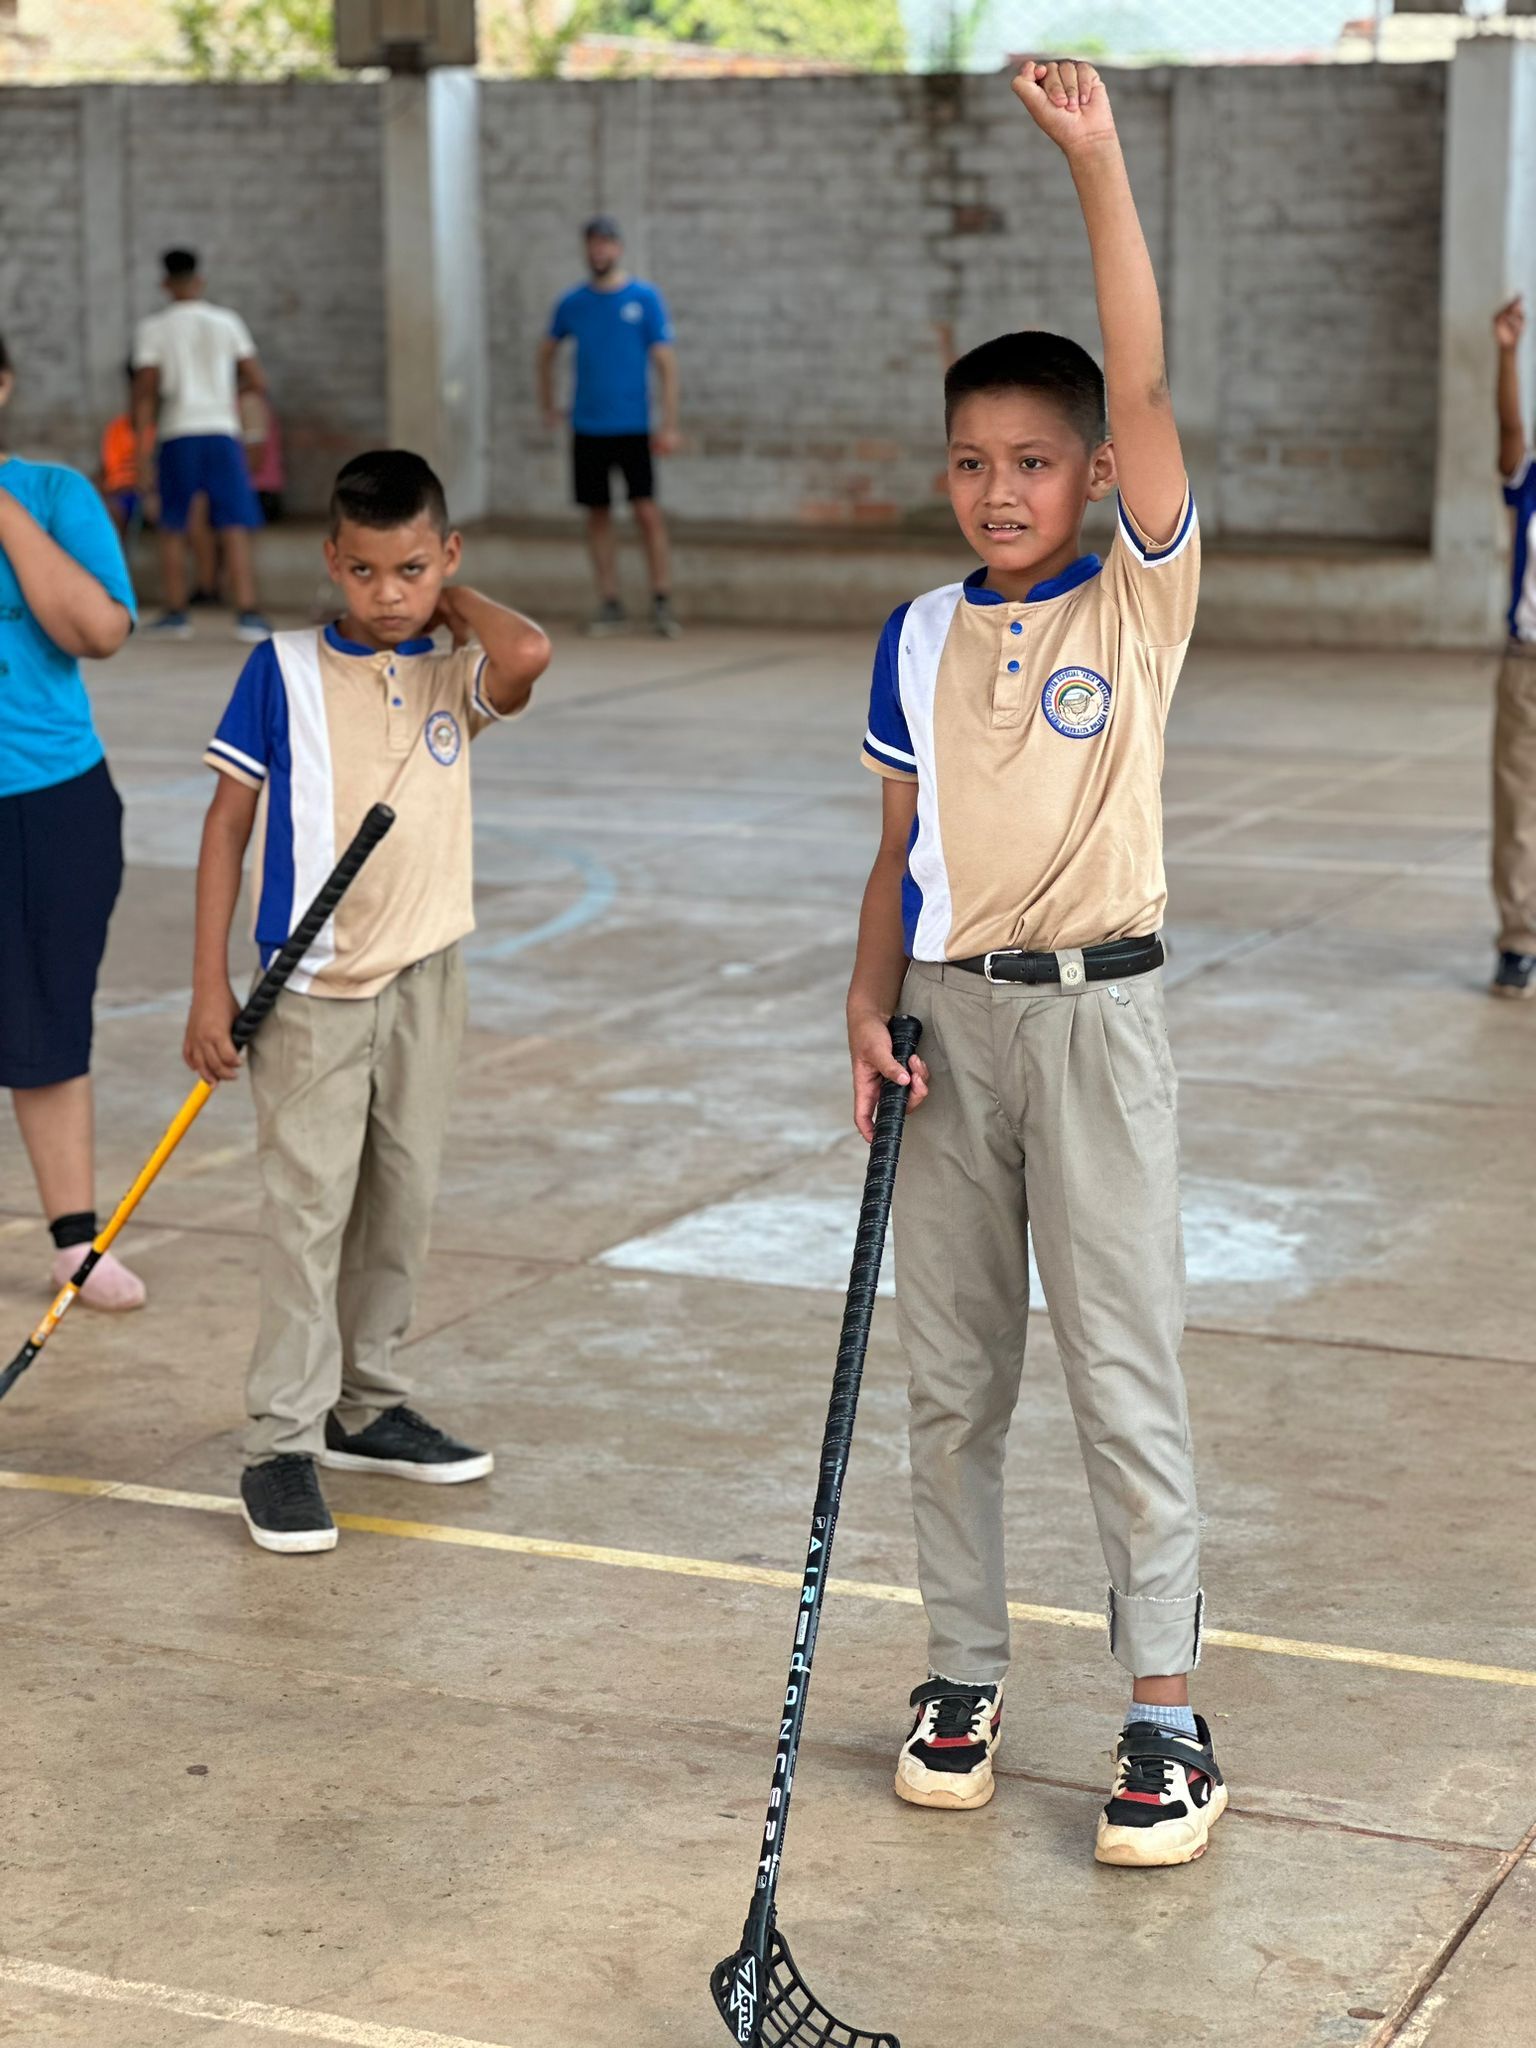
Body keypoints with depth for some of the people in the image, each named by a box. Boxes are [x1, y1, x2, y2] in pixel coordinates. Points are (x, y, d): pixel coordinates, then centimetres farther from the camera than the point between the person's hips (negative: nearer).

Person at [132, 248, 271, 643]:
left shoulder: (153, 328, 3)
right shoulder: (227, 322, 6)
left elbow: (145, 391, -3)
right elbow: (257, 381, 5)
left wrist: (143, 452, -2)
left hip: (176, 436, 0)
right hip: (222, 432, 0)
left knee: (172, 529, 13)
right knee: (235, 528, -3)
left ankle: (175, 613, 16)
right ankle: (247, 614, -14)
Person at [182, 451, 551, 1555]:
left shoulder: (455, 676, 1)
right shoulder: (284, 670, -4)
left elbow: (527, 653, -25)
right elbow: (229, 821, -2)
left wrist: (449, 599, -6)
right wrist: (210, 985, -6)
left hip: (426, 978, 3)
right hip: (313, 990, -3)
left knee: (403, 1200, 13)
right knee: (309, 1207, -5)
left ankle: (367, 1405, 29)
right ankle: (283, 1446, 0)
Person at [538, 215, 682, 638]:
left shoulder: (645, 298, -1)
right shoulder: (572, 303, 6)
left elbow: (666, 362, -3)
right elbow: (547, 350, 23)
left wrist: (669, 425, -9)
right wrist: (548, 406, 17)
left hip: (633, 425, -3)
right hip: (587, 426, 3)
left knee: (647, 511, -9)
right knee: (598, 514, 5)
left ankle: (662, 602, -4)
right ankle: (610, 604, 11)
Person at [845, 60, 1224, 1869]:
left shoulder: (1140, 600, -4)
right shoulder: (918, 641, 7)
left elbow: (1143, 385, -16)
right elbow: (902, 851, 12)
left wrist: (1096, 164, -22)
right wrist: (870, 1010, -3)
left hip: (1093, 1016, -4)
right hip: (948, 1016, 4)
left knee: (1124, 1370, -1)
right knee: (949, 1371, 10)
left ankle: (1166, 1712, 7)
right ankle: (963, 1675, 23)